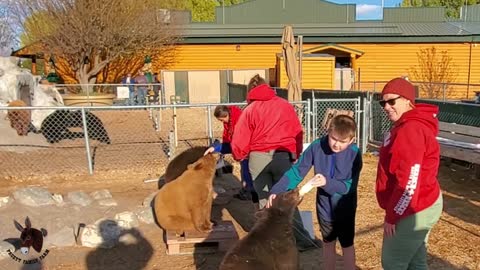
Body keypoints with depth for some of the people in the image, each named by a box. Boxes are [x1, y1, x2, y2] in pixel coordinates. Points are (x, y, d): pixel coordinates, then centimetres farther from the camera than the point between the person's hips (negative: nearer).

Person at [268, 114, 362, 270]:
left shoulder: (354, 154, -20)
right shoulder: (317, 146, -17)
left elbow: (350, 187, -20)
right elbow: (297, 171, -17)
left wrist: (328, 182, -36)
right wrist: (277, 191, -28)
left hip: (345, 209, -2)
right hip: (324, 207, 2)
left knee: (347, 245, 16)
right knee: (328, 244, 22)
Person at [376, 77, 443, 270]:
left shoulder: (411, 130, -24)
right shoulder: (406, 125, 11)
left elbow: (409, 182, -27)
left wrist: (392, 216, -19)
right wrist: (394, 212, 16)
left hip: (413, 211, -10)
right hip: (420, 205, 10)